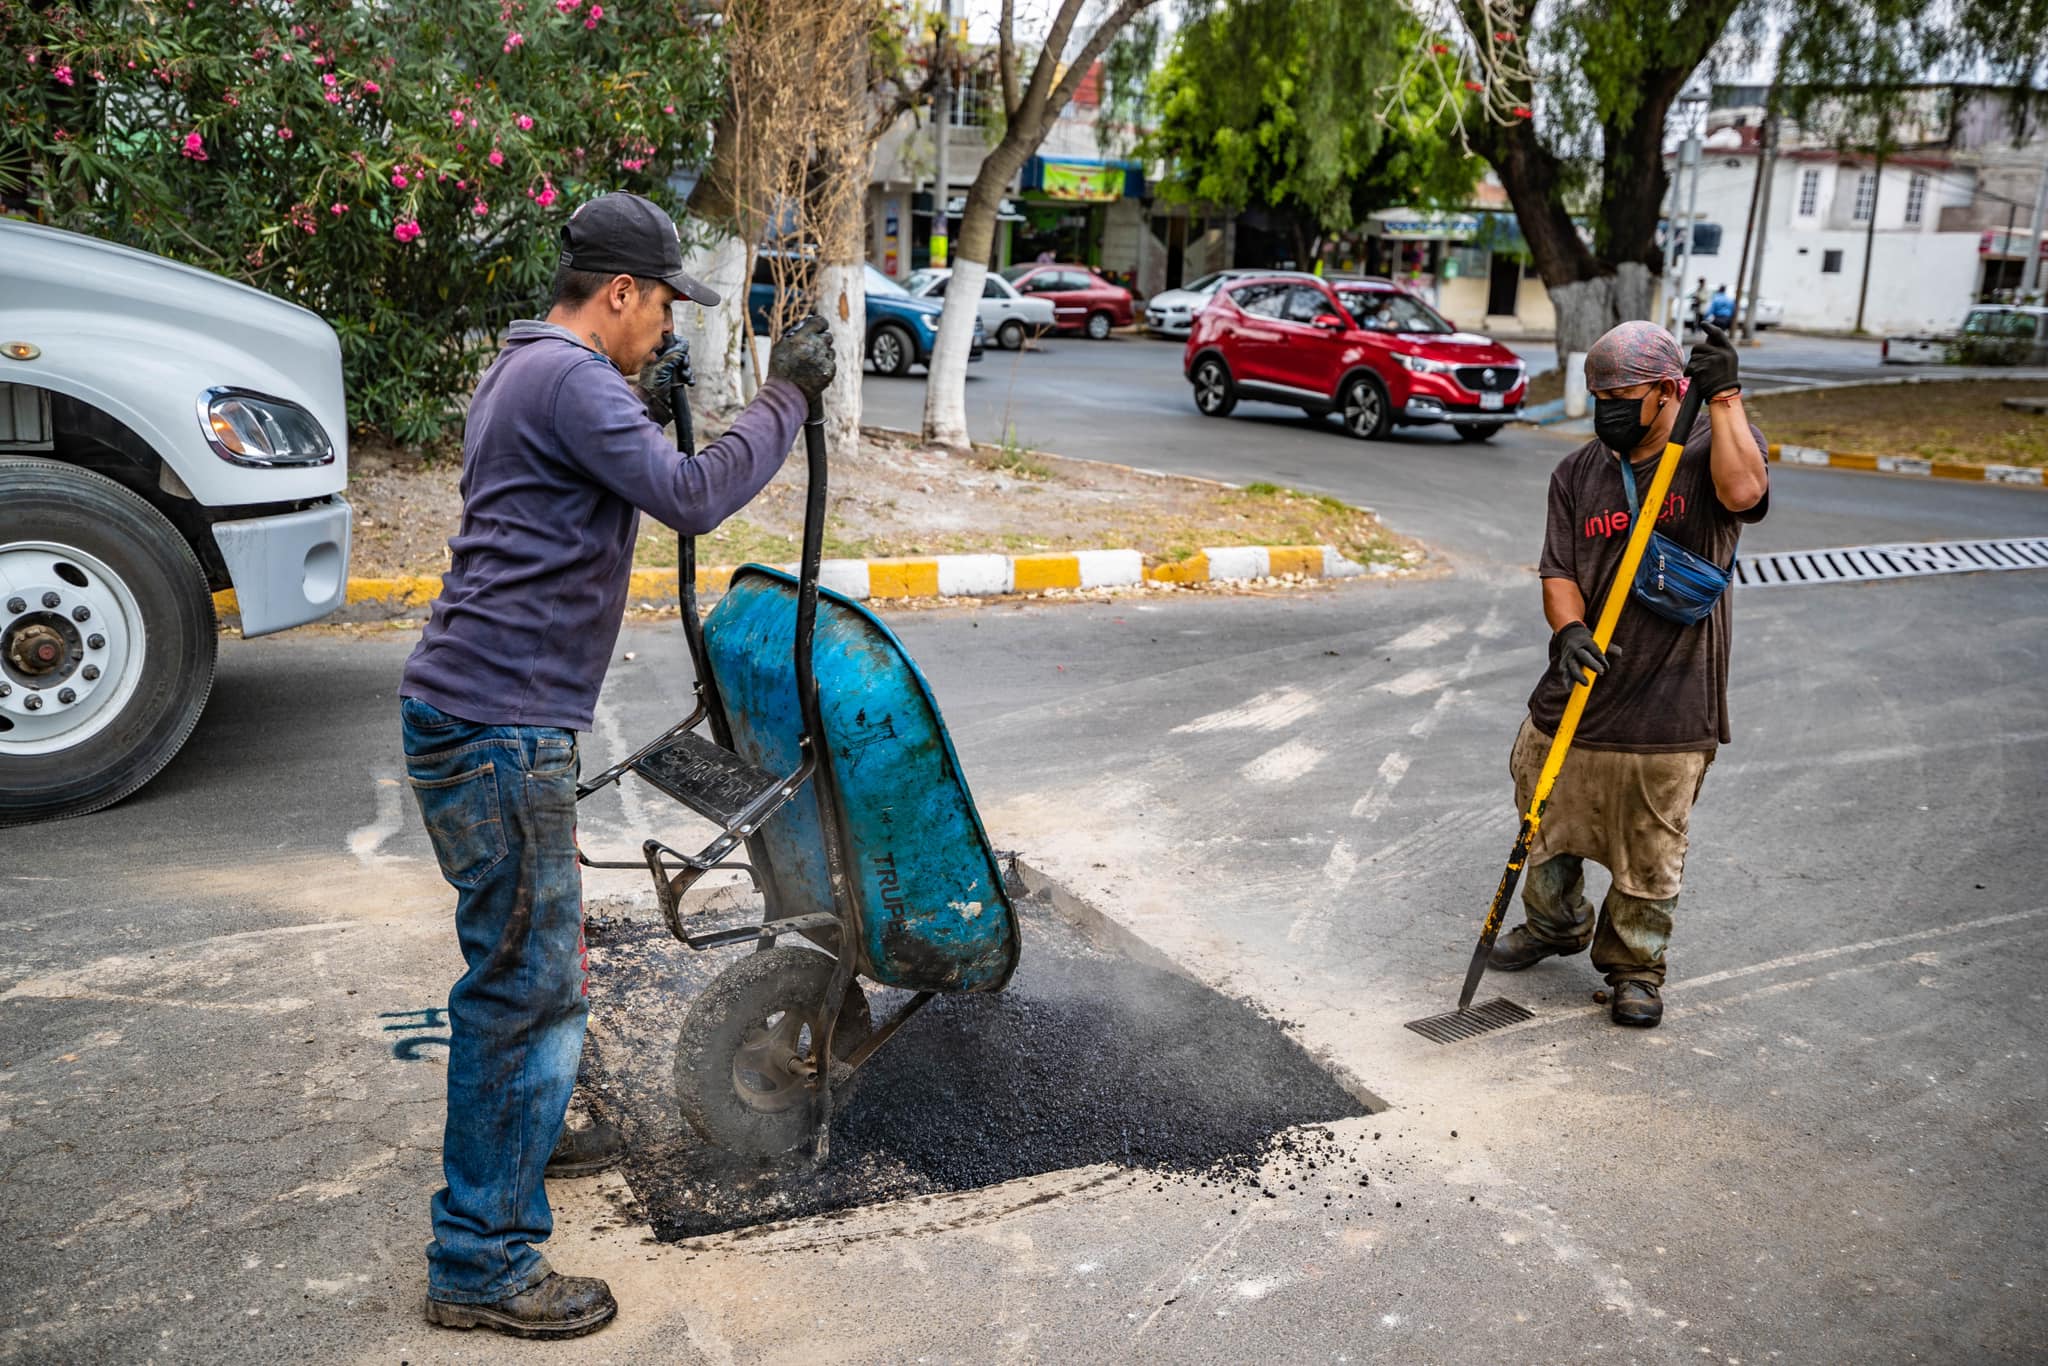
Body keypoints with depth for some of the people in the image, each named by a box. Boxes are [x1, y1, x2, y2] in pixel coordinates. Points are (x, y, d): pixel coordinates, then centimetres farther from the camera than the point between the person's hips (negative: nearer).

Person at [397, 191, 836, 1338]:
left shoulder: (527, 372, 20)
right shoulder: (568, 378, -15)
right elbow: (692, 497, -22)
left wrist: (648, 406, 25)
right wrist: (786, 398, -12)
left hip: (482, 714, 11)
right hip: (499, 724, -11)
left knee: (535, 947, 24)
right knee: (529, 980, -5)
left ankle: (517, 1139, 43)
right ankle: (483, 1263, 5)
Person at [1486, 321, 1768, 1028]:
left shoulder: (1715, 446, -3)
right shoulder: (1577, 473, 6)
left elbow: (1743, 491, -27)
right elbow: (1558, 572, 0)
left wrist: (1723, 397, -23)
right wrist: (1568, 629, -19)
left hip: (1668, 705, -4)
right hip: (1575, 693, 4)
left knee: (1649, 853, 5)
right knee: (1550, 822, 18)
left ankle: (1635, 967, 26)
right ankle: (1556, 924, 44)